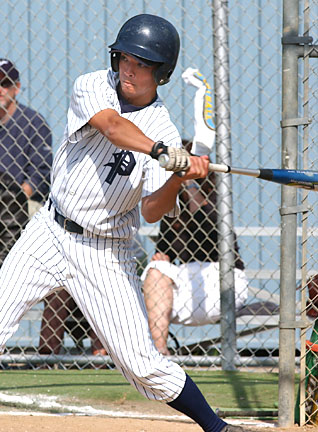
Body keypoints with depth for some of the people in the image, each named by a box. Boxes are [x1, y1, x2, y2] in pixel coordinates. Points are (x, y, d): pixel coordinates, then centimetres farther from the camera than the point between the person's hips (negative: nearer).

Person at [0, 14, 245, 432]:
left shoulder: (164, 131, -8)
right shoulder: (93, 87, -6)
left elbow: (151, 211, -16)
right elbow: (112, 125, -29)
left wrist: (177, 180, -36)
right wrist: (164, 153, -45)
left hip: (106, 254, -2)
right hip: (50, 233, 2)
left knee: (142, 362, -6)